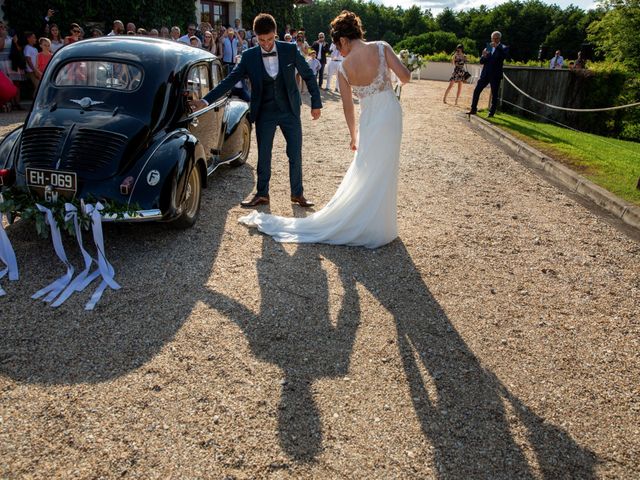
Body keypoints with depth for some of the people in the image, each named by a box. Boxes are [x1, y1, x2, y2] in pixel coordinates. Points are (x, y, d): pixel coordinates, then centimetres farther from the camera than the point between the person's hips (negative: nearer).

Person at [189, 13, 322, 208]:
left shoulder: (290, 50, -8)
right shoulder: (249, 57, -7)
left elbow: (308, 75, 1)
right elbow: (229, 81, -8)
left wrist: (316, 103, 1)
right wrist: (206, 100, -16)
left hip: (290, 111, 0)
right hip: (265, 113, 0)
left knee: (295, 154, 5)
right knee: (263, 156, 8)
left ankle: (297, 194, 21)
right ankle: (262, 194, 23)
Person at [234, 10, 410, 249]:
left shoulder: (344, 68, -5)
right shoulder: (381, 47, -8)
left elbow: (348, 107, 2)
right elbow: (405, 77, -12)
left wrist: (354, 136, 14)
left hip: (369, 121, 0)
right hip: (391, 114, 0)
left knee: (365, 173, 16)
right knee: (382, 174, 11)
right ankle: (375, 227, 25)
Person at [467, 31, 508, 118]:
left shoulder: (503, 48, 2)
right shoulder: (488, 48, 13)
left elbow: (504, 56, -19)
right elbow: (481, 61, 9)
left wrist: (497, 47, -22)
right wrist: (484, 56, -13)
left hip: (495, 75, -4)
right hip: (485, 74, 4)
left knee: (494, 94, 1)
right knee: (476, 91, -1)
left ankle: (492, 112, 7)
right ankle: (473, 109, 5)